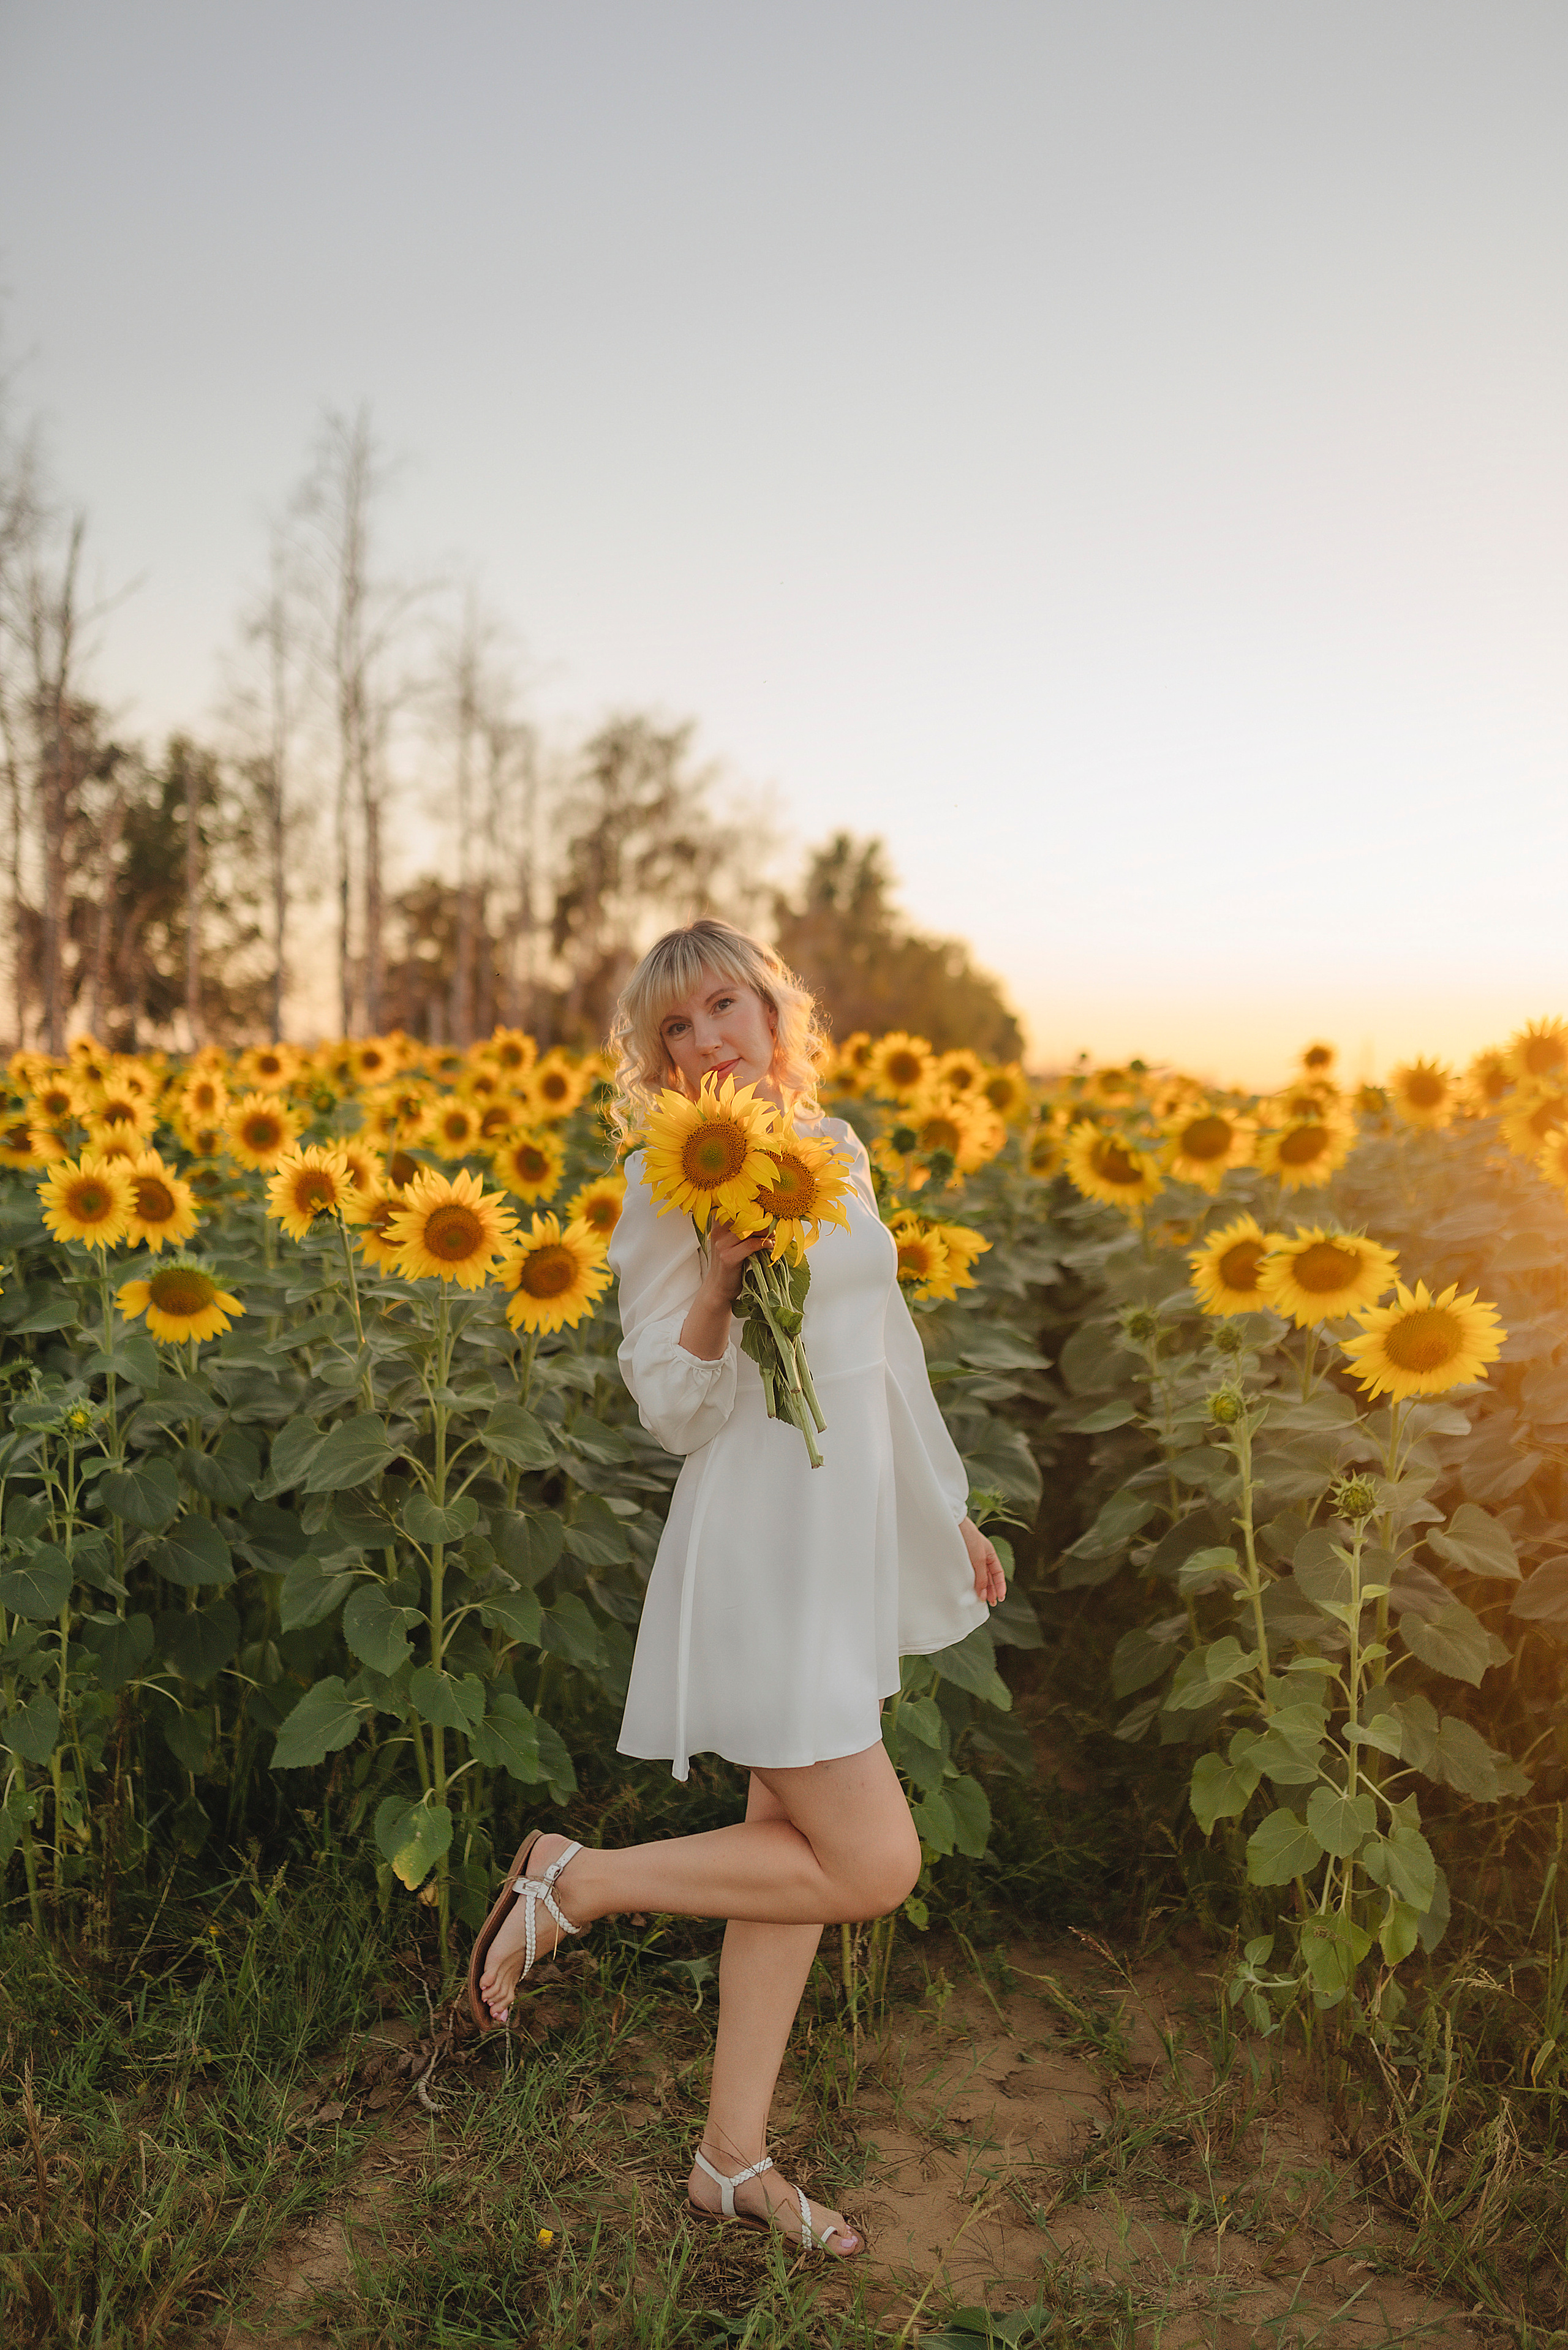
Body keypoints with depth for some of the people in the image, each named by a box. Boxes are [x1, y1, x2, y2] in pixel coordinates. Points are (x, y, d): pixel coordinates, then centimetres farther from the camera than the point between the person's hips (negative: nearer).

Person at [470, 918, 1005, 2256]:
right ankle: (571, 1881, 9)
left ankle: (735, 2157, 29)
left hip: (858, 1531, 7)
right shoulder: (671, 1182, -10)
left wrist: (950, 1504, 22)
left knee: (795, 1844, 13)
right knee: (873, 1865, -6)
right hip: (763, 1540, -7)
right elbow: (675, 1413, -12)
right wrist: (716, 1285, -29)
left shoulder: (839, 1149, 9)